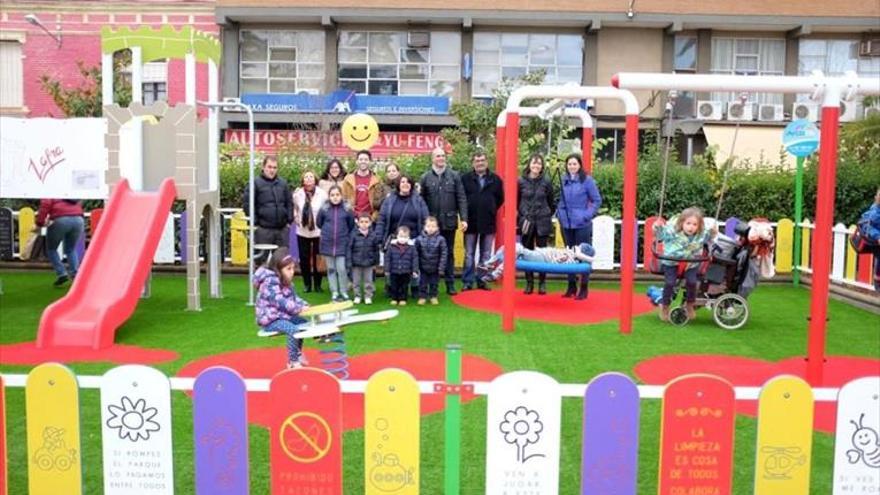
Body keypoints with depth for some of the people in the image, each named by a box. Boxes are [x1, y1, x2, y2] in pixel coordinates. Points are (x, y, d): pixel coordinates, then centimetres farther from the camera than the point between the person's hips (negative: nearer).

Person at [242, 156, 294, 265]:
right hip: (264, 229, -4)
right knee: (262, 257, 3)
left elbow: (289, 202, 17)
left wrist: (289, 220, 8)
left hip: (282, 228, 4)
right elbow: (247, 202, -5)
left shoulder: (283, 183, 11)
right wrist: (254, 222, -8)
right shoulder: (256, 183, -3)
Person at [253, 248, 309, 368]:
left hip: (284, 315, 10)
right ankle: (293, 362, -14)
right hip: (270, 319, -10)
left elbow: (294, 298, 11)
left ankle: (297, 354, 29)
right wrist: (299, 308, -38)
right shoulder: (270, 283, -23)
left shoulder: (287, 282, 10)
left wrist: (304, 305, -9)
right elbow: (280, 302, -33)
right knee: (293, 330, -28)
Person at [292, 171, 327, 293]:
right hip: (302, 231, 2)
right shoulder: (297, 193, -1)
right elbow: (294, 207, 14)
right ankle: (307, 284, 21)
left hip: (318, 231, -2)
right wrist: (295, 217, 0)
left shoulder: (322, 193, -10)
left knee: (317, 258, 5)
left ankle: (317, 284, 19)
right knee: (304, 258, 7)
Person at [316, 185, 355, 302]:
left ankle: (344, 292, 10)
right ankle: (334, 292, 18)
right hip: (327, 243, 2)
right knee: (331, 269, 9)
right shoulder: (324, 209, -4)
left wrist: (344, 234, 9)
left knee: (342, 269, -4)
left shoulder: (347, 209, -6)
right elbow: (319, 223, 11)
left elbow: (351, 225, 6)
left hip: (342, 244, -2)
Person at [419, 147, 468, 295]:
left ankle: (450, 284, 16)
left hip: (449, 221, 0)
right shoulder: (426, 177, 2)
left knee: (449, 253, 9)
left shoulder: (454, 176, 2)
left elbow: (461, 199, 0)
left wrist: (464, 219, -6)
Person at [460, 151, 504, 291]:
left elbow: (500, 198, 12)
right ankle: (467, 281, 9)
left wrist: (491, 210, 7)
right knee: (469, 254, 4)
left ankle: (482, 281, 15)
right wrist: (465, 213, 1)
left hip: (488, 222, 2)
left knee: (486, 255, 7)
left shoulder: (495, 179, 3)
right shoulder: (465, 178, -1)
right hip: (471, 222, -1)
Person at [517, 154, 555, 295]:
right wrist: (523, 216, 5)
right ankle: (529, 283, 13)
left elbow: (551, 203, 12)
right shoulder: (521, 182, 1)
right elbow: (517, 202, 8)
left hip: (542, 222, 0)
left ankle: (542, 283, 11)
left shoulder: (546, 183, 3)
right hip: (526, 222, 0)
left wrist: (548, 215, 9)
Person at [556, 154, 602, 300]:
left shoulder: (587, 180, -5)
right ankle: (571, 286, 23)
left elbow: (597, 200, -2)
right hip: (566, 224, 5)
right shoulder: (563, 180, 8)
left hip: (582, 224, -5)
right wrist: (560, 213, 6)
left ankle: (584, 288, 8)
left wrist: (588, 215, -10)